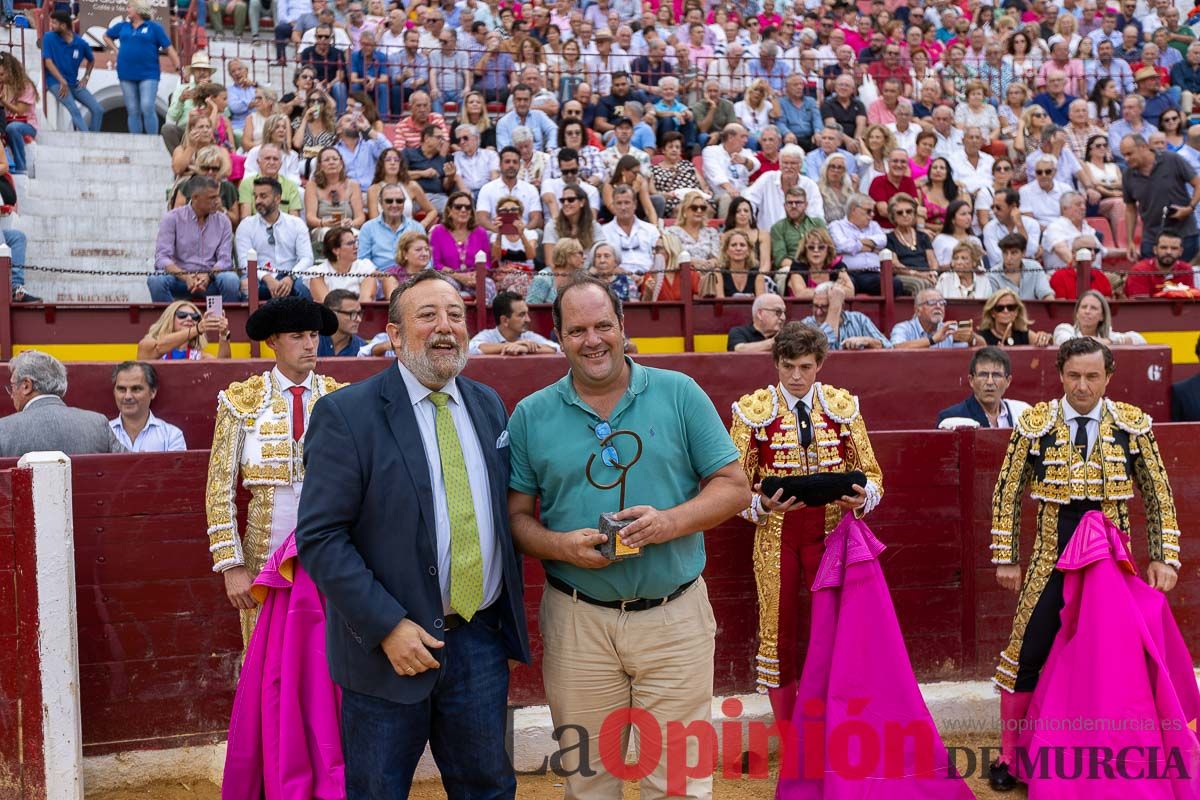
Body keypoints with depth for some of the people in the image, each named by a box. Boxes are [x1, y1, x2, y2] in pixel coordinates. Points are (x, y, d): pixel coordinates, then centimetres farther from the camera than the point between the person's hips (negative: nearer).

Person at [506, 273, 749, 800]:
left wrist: (670, 522, -16)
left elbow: (735, 487, 1)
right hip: (576, 622, 1)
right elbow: (516, 517, 6)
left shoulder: (679, 394, 0)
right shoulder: (530, 415, 4)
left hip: (675, 618, -1)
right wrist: (560, 545, -15)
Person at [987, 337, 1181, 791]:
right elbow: (1007, 494, 1)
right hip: (1052, 560, -1)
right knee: (1027, 654, -1)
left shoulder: (1133, 425, -2)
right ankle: (1009, 756, 14)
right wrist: (1006, 559, 0)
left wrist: (1164, 557, -1)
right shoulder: (1035, 424, -5)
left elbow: (1158, 496, 4)